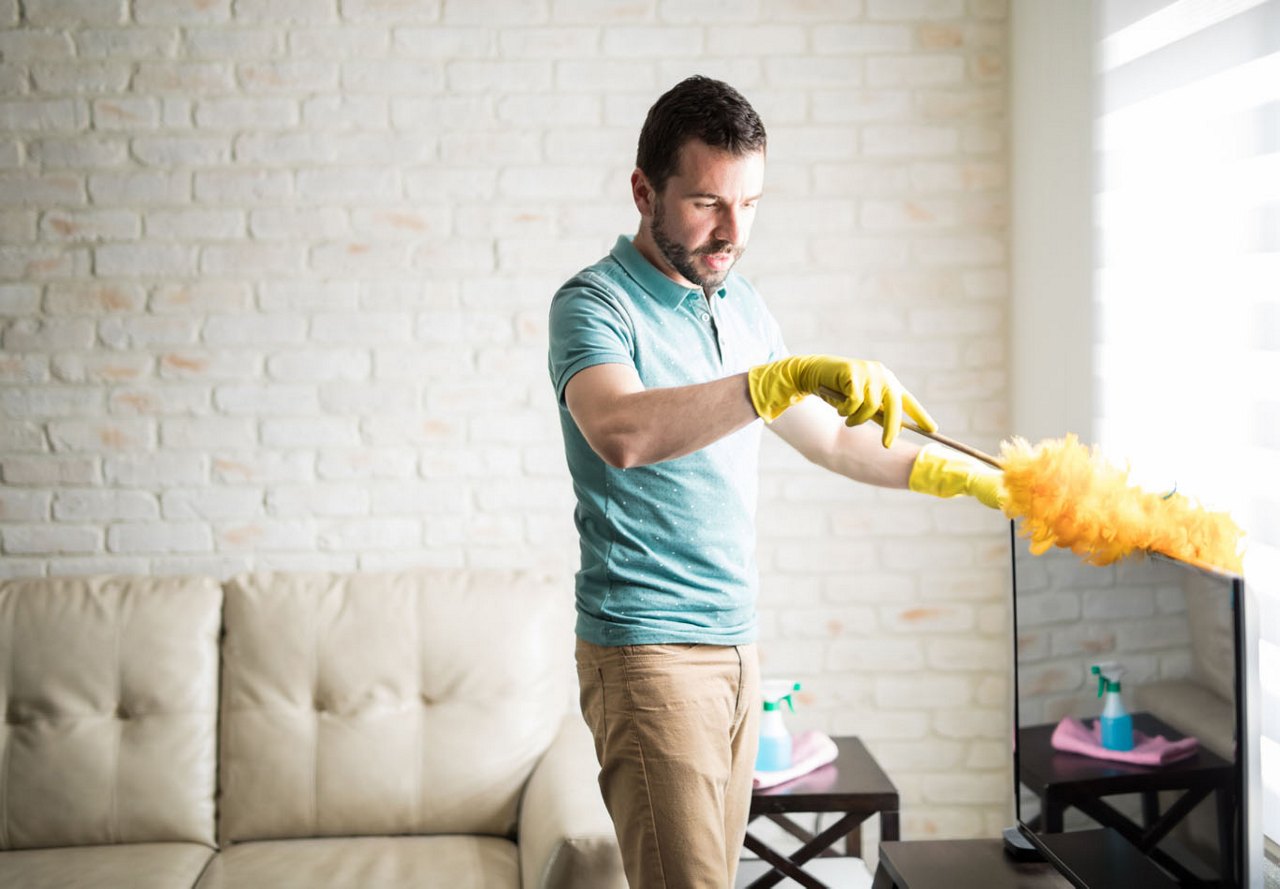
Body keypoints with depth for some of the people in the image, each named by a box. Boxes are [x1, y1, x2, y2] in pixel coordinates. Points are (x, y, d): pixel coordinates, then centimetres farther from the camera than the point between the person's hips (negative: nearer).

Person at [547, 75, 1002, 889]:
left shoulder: (743, 308, 13)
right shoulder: (596, 302, -11)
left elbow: (828, 436, 26)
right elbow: (619, 431, -32)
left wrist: (956, 474, 21)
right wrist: (792, 374, -39)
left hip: (736, 642, 7)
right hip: (648, 647, -7)